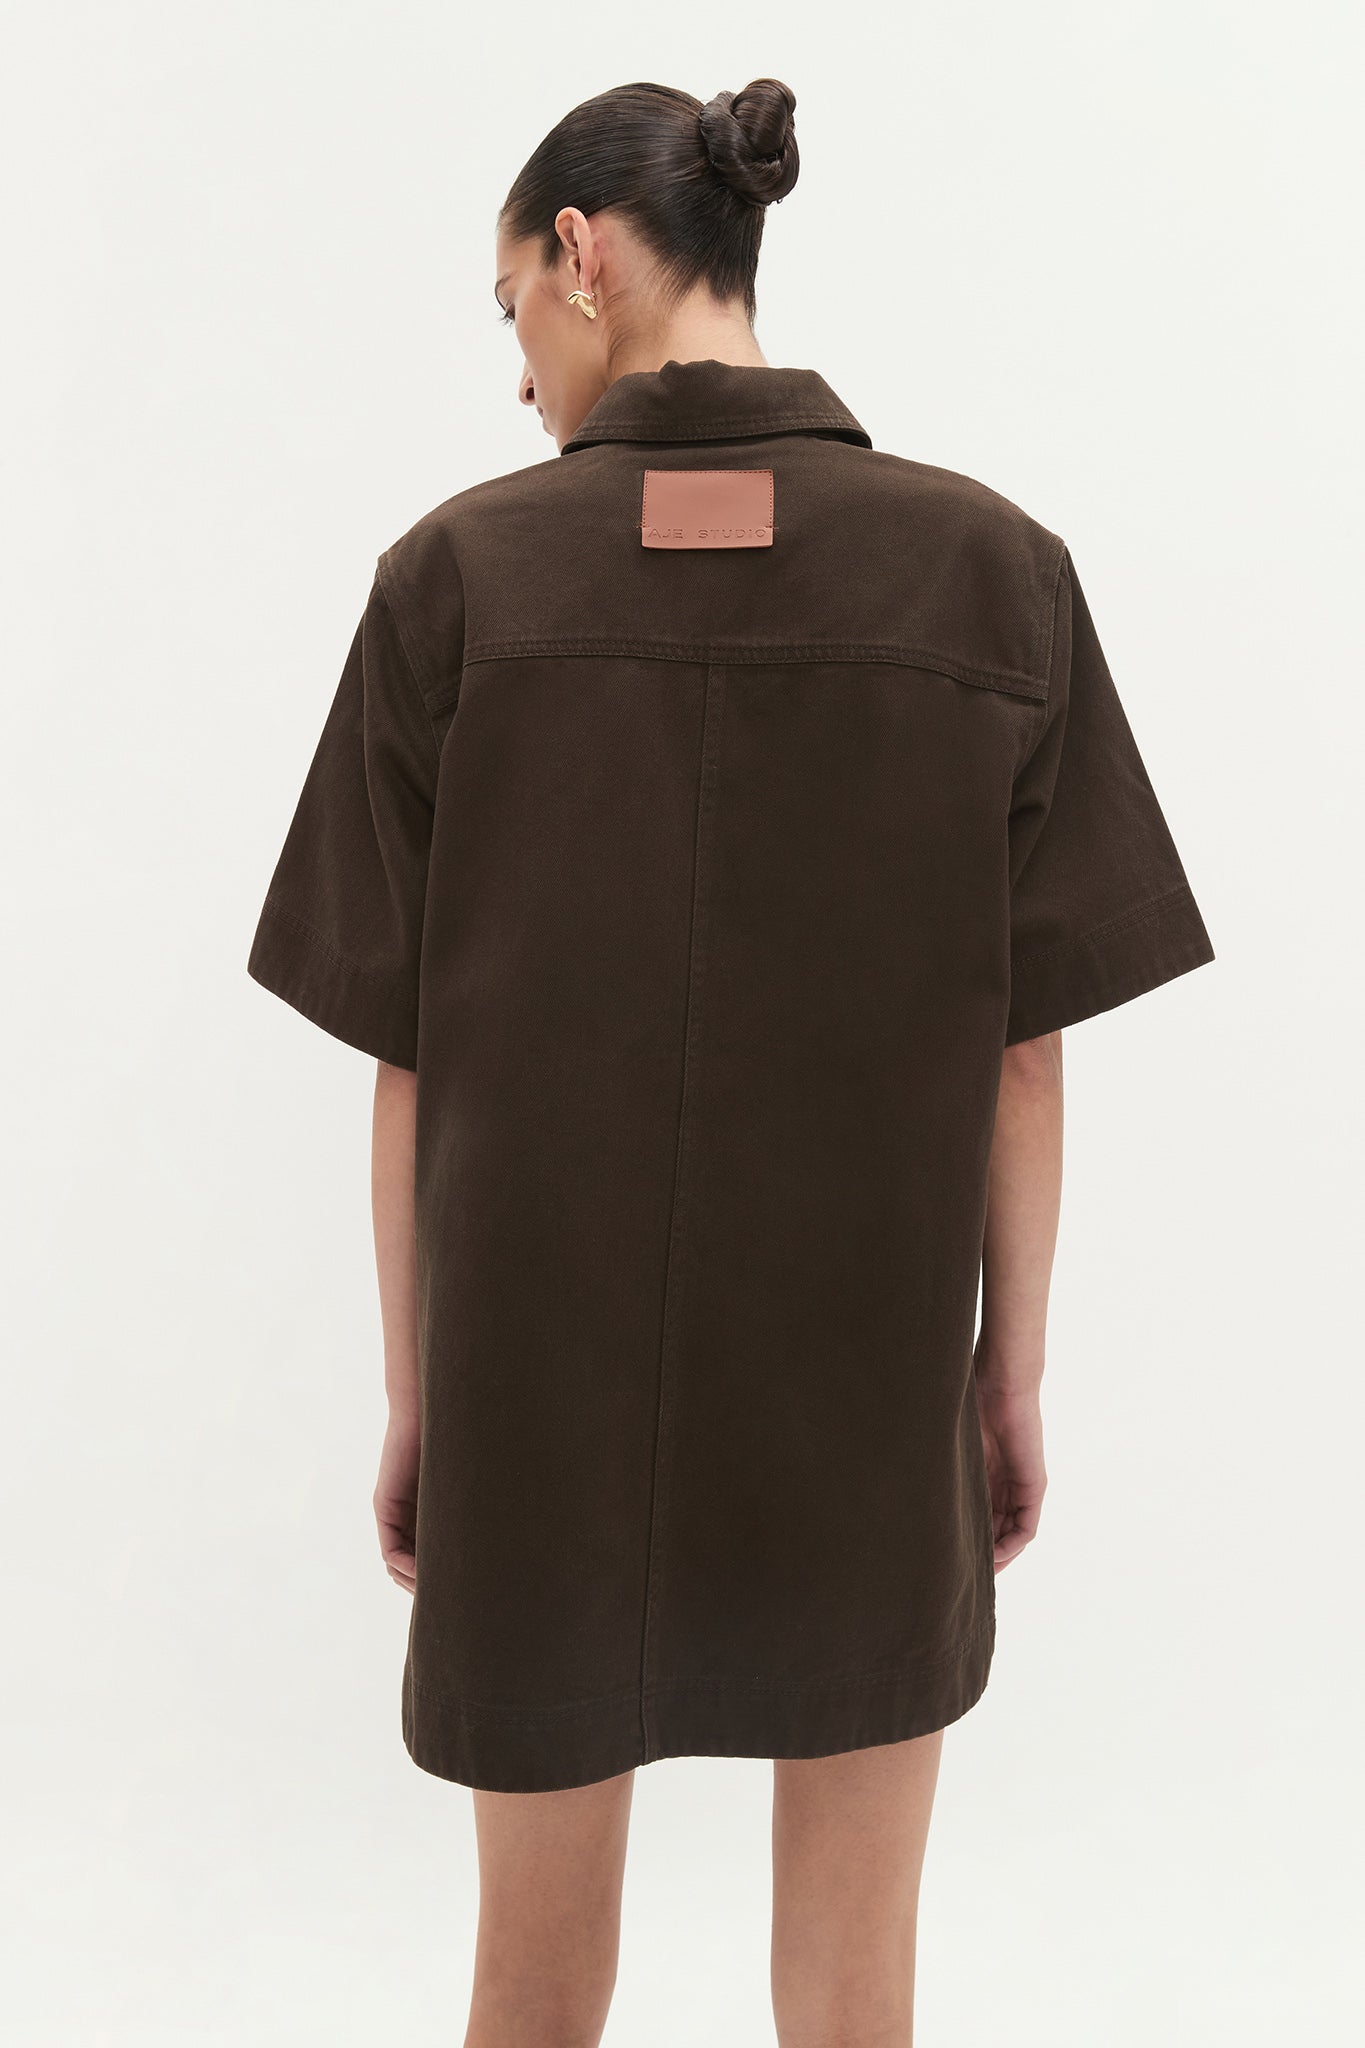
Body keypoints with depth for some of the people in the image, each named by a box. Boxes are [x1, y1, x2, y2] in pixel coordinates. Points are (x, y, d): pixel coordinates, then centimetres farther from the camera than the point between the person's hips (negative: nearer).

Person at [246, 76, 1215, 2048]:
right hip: (865, 1401, 1)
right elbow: (1025, 1051, -6)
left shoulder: (456, 575, -10)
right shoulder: (997, 570, -8)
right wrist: (1014, 1382, 6)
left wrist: (414, 1407, 5)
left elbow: (408, 1061, -7)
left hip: (545, 1388, 0)